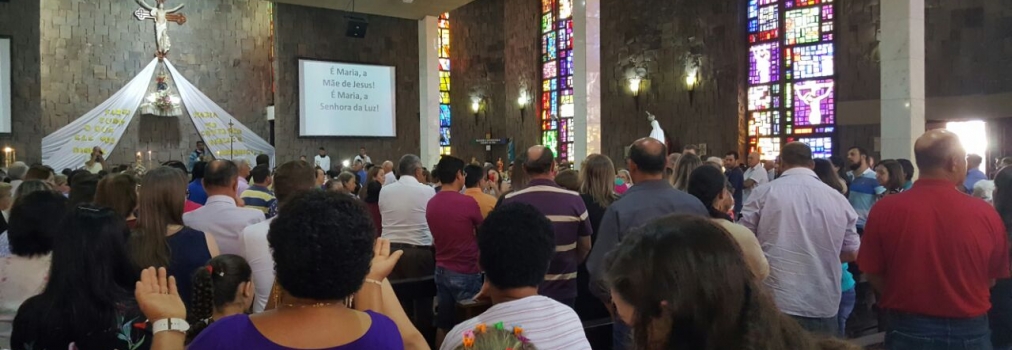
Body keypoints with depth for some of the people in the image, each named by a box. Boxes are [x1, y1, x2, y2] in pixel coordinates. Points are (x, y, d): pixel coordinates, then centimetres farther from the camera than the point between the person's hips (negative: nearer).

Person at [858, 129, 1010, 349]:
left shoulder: (885, 209, -14)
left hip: (908, 330, -1)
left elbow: (873, 274, -5)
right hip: (971, 331, 1)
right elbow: (993, 278, 3)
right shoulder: (985, 213, -10)